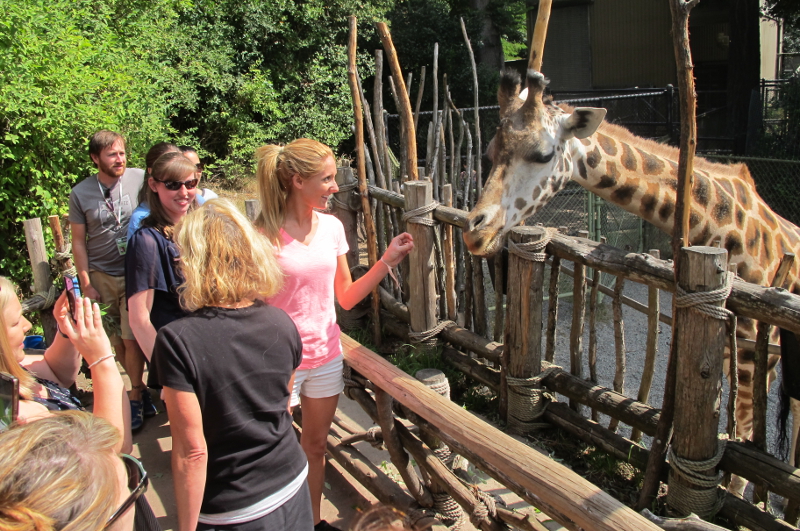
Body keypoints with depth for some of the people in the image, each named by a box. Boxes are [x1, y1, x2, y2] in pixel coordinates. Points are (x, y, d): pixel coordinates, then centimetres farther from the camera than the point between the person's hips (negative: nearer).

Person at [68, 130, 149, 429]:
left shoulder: (139, 179, -5)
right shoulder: (80, 193, 0)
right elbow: (78, 241, 4)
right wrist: (86, 284, 0)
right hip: (100, 276, 2)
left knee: (131, 339, -4)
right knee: (115, 341, 6)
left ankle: (135, 398, 11)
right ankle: (140, 386, 24)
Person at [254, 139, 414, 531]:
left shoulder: (331, 226, -1)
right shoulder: (265, 233, -16)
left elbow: (346, 297, 5)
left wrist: (387, 260, -5)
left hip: (326, 356, 5)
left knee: (316, 444, 20)